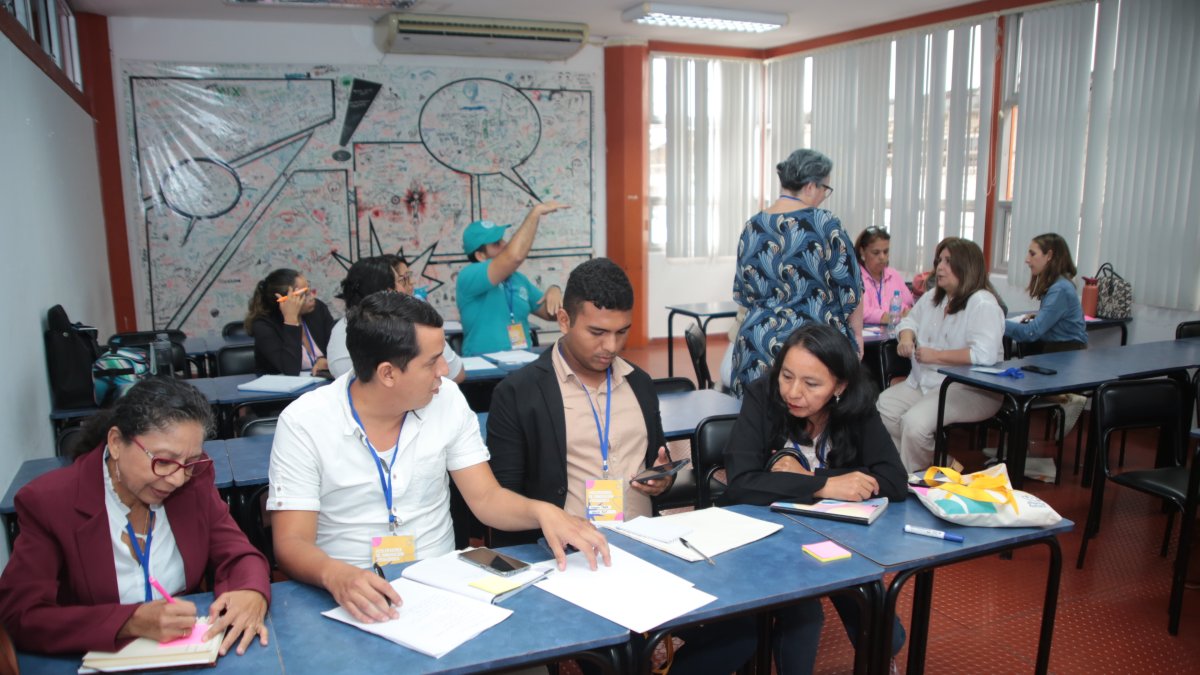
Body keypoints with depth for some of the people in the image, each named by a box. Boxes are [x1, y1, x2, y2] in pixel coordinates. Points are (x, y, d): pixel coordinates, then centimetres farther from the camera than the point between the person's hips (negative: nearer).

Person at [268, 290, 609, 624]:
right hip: (350, 593, -1)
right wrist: (335, 575, -36)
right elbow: (292, 542, -14)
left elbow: (485, 497, -1)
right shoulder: (303, 423, -12)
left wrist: (542, 511, -21)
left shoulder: (447, 399, -4)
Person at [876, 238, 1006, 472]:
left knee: (915, 422, -31)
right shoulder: (932, 297, 14)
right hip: (923, 382, 9)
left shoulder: (983, 304, -14)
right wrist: (906, 337, 5)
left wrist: (935, 355, -18)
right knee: (880, 408, -13)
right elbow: (910, 320, 30)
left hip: (971, 391, -9)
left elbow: (984, 354, -27)